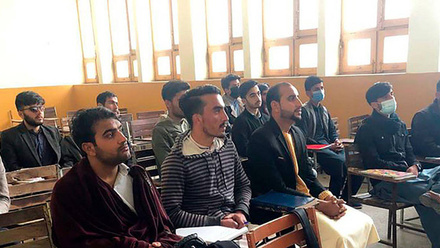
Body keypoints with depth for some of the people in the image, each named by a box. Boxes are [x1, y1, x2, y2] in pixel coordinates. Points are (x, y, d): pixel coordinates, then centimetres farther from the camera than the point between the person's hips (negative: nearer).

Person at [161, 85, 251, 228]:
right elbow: (173, 213, -13)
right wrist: (217, 222, -17)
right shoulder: (176, 161, -12)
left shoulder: (228, 145, 8)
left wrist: (241, 211, -2)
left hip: (234, 226, 6)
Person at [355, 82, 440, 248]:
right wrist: (405, 170, -15)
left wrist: (415, 166, -1)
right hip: (384, 182, -7)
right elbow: (374, 163, -9)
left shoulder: (399, 124, 21)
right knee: (426, 195, -31)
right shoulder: (367, 130, -1)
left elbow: (409, 151, 22)